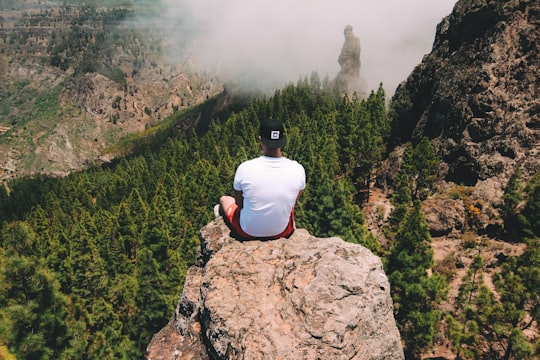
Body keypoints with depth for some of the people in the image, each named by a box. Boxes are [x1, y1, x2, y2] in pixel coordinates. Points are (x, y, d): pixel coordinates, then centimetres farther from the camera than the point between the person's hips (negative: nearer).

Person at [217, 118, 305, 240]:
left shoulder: (245, 168, -26)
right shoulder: (298, 170, -20)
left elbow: (239, 202, -9)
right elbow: (294, 200, -1)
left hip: (248, 231, -1)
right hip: (281, 232, 2)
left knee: (224, 199, 28)